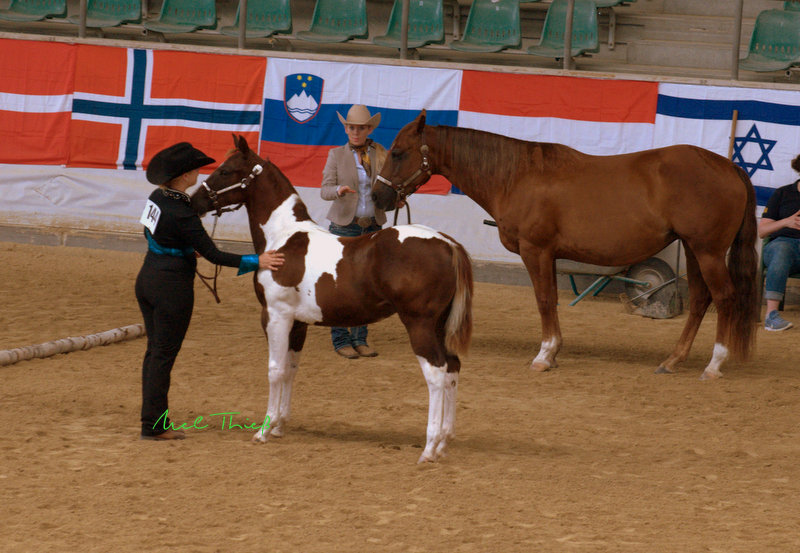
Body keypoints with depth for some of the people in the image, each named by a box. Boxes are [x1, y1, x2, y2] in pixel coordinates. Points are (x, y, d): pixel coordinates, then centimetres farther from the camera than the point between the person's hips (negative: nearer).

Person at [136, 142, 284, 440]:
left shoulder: (157, 197, 2)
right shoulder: (182, 214, -24)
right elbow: (213, 255, -21)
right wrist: (256, 262, -18)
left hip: (147, 279, 9)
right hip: (172, 285, -9)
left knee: (155, 351, 16)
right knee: (164, 354, 0)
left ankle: (154, 418, 23)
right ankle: (153, 425, 5)